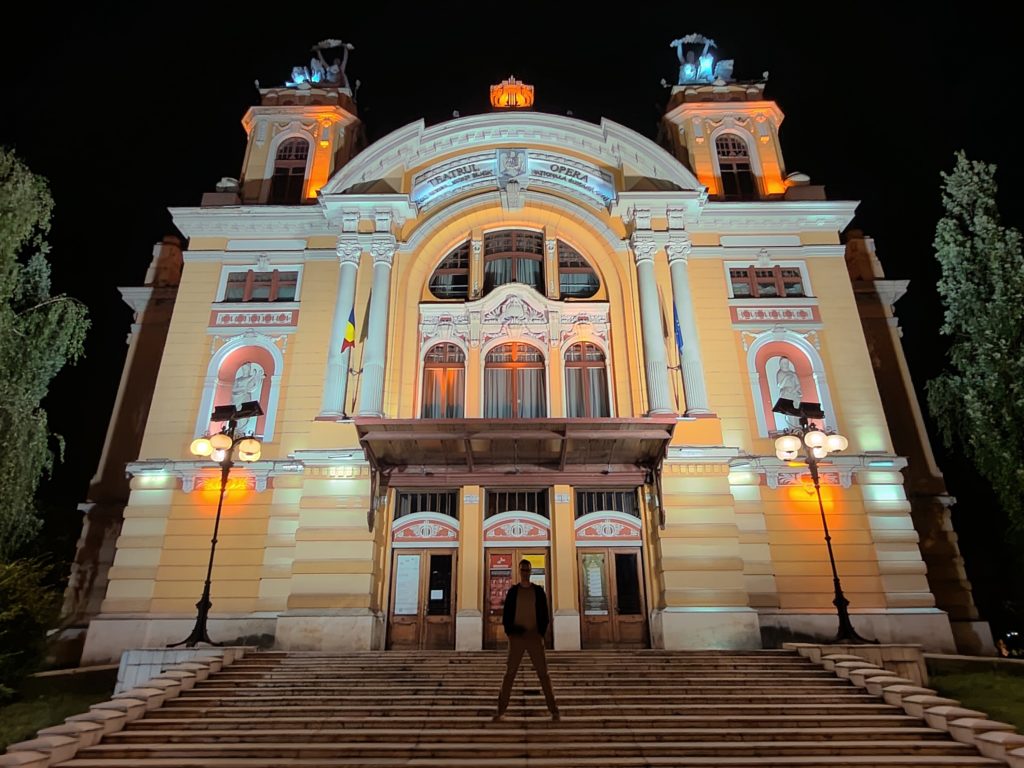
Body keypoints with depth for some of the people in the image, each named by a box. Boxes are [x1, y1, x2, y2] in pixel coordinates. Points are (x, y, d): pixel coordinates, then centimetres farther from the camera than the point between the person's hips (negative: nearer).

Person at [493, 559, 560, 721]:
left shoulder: (538, 591, 5)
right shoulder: (513, 591, 4)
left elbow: (544, 615, 6)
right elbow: (506, 614, 5)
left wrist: (541, 633, -3)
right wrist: (510, 632, -5)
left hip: (534, 636, 0)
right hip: (516, 637, 0)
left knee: (543, 673, 0)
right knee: (509, 673, 1)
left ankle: (554, 710, 6)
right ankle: (501, 710, 7)